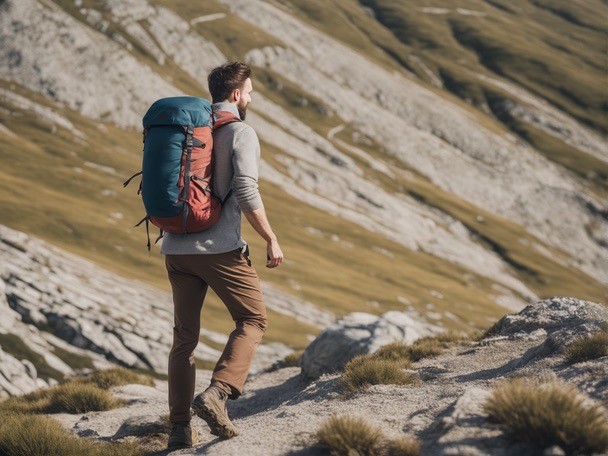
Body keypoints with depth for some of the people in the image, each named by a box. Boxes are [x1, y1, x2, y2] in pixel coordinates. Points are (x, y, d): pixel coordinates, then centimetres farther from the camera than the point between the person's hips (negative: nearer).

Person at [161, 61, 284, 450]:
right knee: (253, 320, 9)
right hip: (220, 247, -6)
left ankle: (180, 428, 9)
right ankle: (217, 394, -11)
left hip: (176, 247, 6)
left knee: (185, 336, 12)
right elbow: (247, 193, -17)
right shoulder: (241, 133, -6)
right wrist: (271, 240, -9)